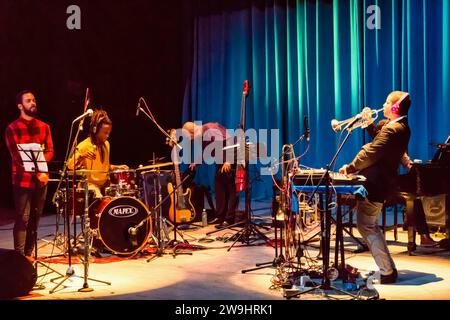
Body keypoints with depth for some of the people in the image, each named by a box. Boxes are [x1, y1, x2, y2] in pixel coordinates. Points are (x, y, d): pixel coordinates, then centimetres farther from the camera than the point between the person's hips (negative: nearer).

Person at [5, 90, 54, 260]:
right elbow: (16, 156, -10)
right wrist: (37, 173, -18)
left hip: (42, 179, 5)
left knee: (35, 218, 9)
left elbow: (50, 151, 7)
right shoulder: (12, 129, -3)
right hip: (23, 180, -5)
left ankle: (29, 253, 19)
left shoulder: (44, 127, 12)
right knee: (23, 219, -6)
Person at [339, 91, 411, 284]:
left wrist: (350, 167, -12)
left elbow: (370, 154, -22)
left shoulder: (392, 130, -22)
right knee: (370, 225, 20)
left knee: (366, 226, -3)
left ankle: (387, 272, 2)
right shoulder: (401, 127, 10)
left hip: (375, 185, -11)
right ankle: (387, 268, 27)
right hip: (380, 182, 11)